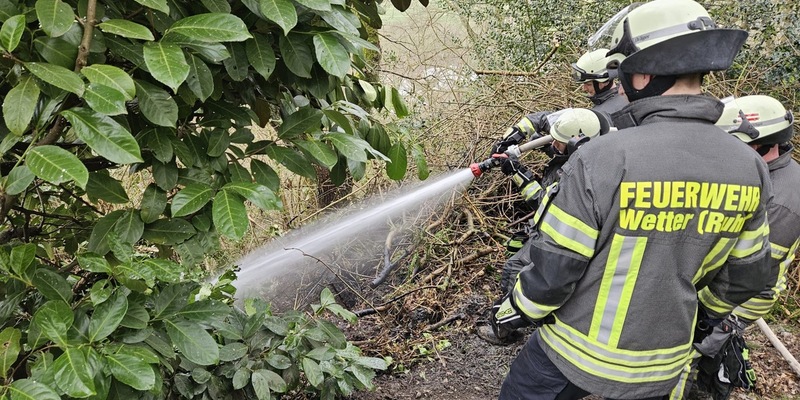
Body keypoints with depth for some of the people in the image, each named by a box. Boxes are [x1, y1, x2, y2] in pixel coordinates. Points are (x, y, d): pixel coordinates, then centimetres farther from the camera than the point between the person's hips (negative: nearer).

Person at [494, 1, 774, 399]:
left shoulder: (602, 158, -27)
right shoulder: (748, 167, -9)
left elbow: (554, 266, -20)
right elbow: (747, 274, 4)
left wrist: (516, 307, 0)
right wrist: (705, 314, 24)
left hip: (575, 349, -4)